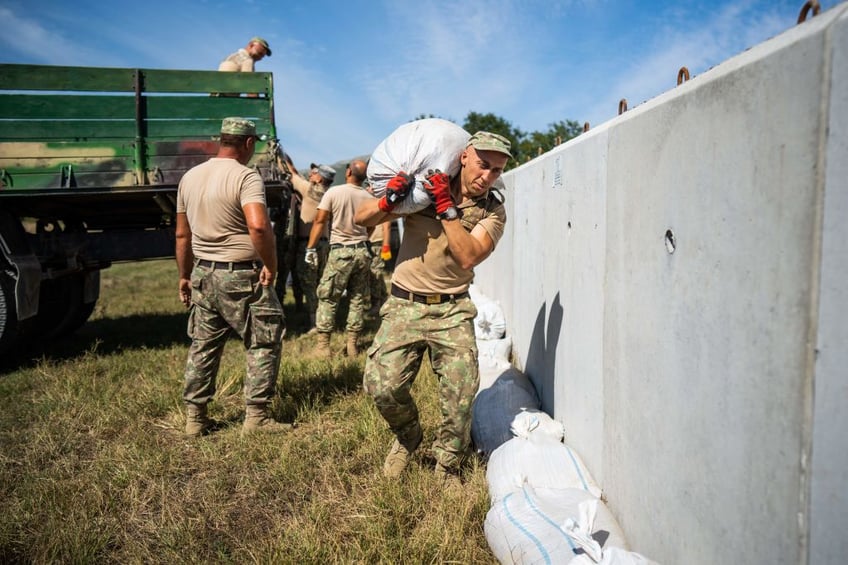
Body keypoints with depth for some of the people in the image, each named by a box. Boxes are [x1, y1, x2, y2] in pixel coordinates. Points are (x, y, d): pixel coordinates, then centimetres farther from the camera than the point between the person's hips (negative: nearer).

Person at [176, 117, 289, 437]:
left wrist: (185, 277, 23)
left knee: (203, 346, 16)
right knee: (264, 344, 6)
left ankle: (194, 418, 24)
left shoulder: (190, 177, 10)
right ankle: (256, 416, 8)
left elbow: (182, 235, 15)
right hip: (241, 277, -7)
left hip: (203, 274, 7)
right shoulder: (246, 177, -13)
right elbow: (258, 226, -30)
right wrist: (271, 264, -17)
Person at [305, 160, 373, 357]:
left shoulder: (334, 192, -6)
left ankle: (323, 345, 6)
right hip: (362, 251, 3)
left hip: (340, 251, -3)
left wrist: (310, 247, -4)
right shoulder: (369, 198, 3)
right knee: (358, 299, 10)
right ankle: (353, 344, 14)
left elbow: (319, 221, -8)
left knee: (327, 298, 5)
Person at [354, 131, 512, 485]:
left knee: (461, 391, -8)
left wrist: (447, 208, -19)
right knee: (382, 385, -11)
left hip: (452, 310, 1)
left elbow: (468, 257, -16)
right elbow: (362, 219, 0)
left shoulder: (492, 212, 2)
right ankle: (407, 438, 23)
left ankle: (447, 467, 18)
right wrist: (389, 201, -20)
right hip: (404, 305, 0)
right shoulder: (422, 189, 0)